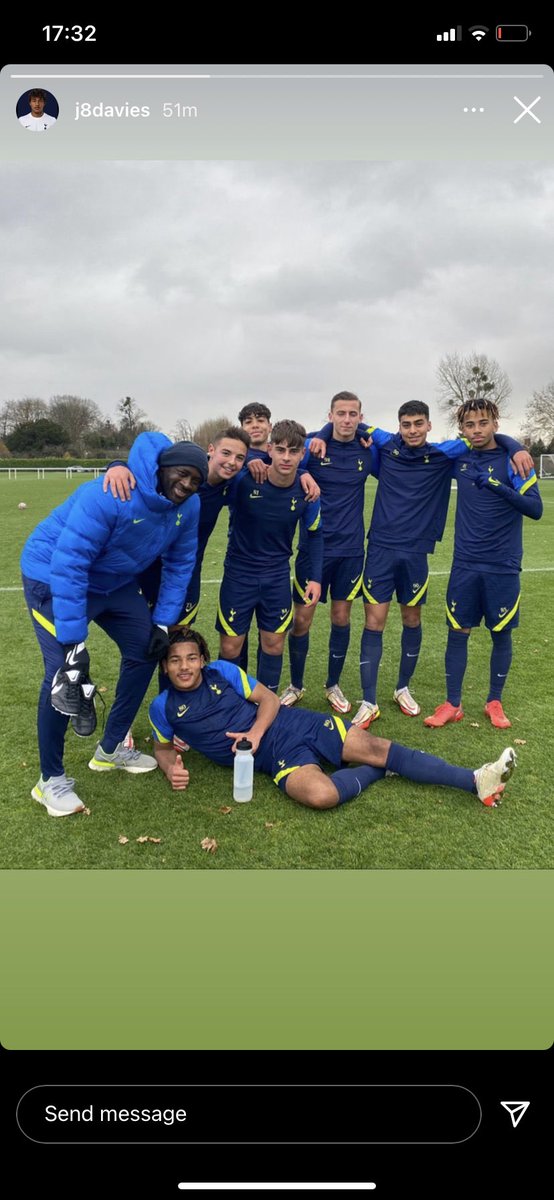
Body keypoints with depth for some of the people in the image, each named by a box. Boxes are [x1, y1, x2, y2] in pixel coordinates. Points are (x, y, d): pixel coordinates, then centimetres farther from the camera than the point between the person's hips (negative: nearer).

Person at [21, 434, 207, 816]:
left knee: (145, 651, 8)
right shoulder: (113, 493, -35)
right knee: (63, 672, -17)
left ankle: (111, 749, 25)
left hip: (115, 581, 8)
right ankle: (51, 779, 2)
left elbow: (180, 565, 2)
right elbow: (69, 564, -36)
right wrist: (73, 640, -36)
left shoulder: (188, 506, -11)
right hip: (54, 575, -8)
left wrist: (163, 622, -3)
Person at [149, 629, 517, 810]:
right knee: (322, 795, -35)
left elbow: (269, 699, 5)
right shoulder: (163, 708, 1)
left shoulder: (222, 671, 3)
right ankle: (375, 771, -3)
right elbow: (164, 747, 17)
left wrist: (255, 731, -14)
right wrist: (172, 768, -7)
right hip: (275, 755, -2)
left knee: (378, 747, -10)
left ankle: (477, 781, -7)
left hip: (294, 724, 2)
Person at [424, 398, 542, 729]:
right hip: (465, 564, 3)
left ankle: (495, 702, 23)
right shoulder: (458, 458, 4)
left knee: (501, 633, 7)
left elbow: (536, 509, -15)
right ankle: (453, 704, 16)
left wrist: (498, 486, -28)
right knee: (458, 631, 4)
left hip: (503, 566, -3)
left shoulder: (512, 461, -6)